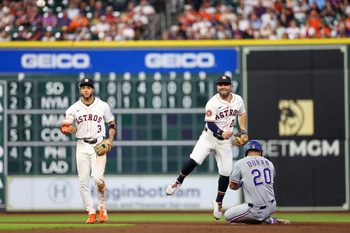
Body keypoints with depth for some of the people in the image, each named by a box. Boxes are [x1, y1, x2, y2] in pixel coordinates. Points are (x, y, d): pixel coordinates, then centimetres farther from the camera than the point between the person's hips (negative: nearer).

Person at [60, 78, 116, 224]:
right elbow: (63, 127, 3)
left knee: (98, 178, -18)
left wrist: (110, 139, -2)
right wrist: (68, 129, -20)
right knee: (83, 182, -3)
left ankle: (102, 208, 3)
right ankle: (91, 213, 6)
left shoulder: (103, 106, 5)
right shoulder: (73, 108, 5)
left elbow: (112, 123, 14)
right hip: (82, 146, 2)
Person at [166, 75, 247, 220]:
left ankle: (218, 203, 18)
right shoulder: (213, 103, -17)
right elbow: (210, 124, -23)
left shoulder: (238, 100, -1)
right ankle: (178, 182, 4)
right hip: (209, 137, -4)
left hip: (225, 141, 4)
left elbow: (242, 113, 19)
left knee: (226, 172, 1)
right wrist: (221, 133, -41)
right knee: (194, 160, -22)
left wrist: (243, 129, 5)